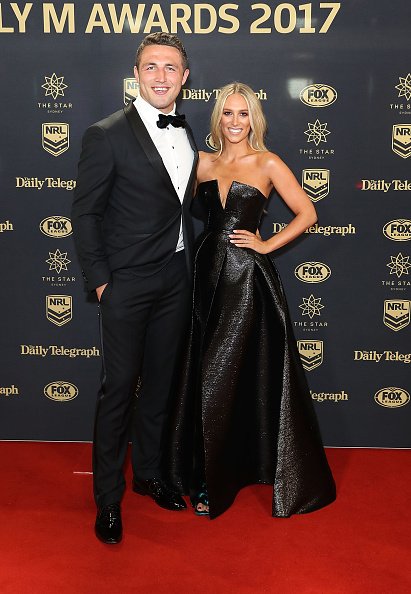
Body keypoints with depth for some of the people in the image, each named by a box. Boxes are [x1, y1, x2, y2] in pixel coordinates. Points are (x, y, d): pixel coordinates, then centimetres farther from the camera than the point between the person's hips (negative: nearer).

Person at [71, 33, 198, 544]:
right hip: (128, 283, -6)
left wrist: (187, 262, 10)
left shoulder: (185, 133, 9)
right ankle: (108, 497, 18)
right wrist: (99, 279, -11)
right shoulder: (108, 134, -11)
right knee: (119, 387, 2)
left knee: (159, 383, 15)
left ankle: (149, 472, 33)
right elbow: (84, 213, -9)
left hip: (175, 280, 6)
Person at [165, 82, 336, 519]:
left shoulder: (267, 164, -1)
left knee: (220, 378, -2)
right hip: (209, 272, 4)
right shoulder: (203, 162, 10)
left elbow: (307, 214, -1)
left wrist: (267, 245, -6)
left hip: (248, 278, -4)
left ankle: (214, 483, 15)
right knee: (204, 377, 9)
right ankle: (208, 472, 26)